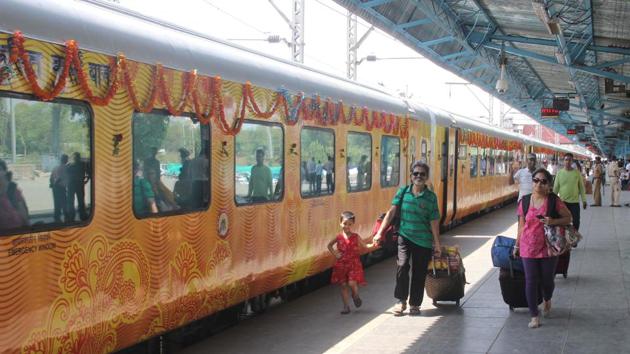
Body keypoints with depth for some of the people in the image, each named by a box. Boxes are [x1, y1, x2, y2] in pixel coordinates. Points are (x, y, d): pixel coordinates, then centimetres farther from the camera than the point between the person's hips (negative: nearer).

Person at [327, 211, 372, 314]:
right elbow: (329, 245, 15)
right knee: (344, 285, 4)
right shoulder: (339, 237, 1)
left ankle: (356, 296, 18)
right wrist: (335, 253, 1)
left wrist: (373, 245, -18)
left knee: (352, 283, -16)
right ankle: (346, 307, 15)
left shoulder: (356, 237, -3)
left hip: (354, 264, -2)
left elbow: (364, 245, 1)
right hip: (342, 264, 2)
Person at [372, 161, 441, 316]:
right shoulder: (403, 191, -1)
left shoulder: (431, 197, -5)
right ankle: (401, 301, -3)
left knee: (419, 274, 6)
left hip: (423, 241, 0)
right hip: (405, 236, 0)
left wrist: (437, 244, -3)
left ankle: (415, 304, 21)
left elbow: (434, 222, -4)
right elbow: (391, 212, -3)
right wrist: (380, 232, -8)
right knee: (402, 266, -16)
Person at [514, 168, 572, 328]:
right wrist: (517, 245, 12)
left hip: (548, 247, -1)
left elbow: (568, 217, 1)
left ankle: (547, 301, 44)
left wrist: (553, 221, -17)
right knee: (531, 281, 0)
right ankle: (534, 316, 9)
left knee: (547, 280, 10)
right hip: (528, 248, 1)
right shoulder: (524, 201, 1)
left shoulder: (554, 200, -6)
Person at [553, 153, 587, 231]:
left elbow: (581, 187, 4)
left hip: (575, 202, 0)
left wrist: (584, 200, 2)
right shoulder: (560, 173, 0)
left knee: (576, 221, 3)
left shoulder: (577, 173, 0)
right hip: (562, 202, 0)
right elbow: (556, 188, 3)